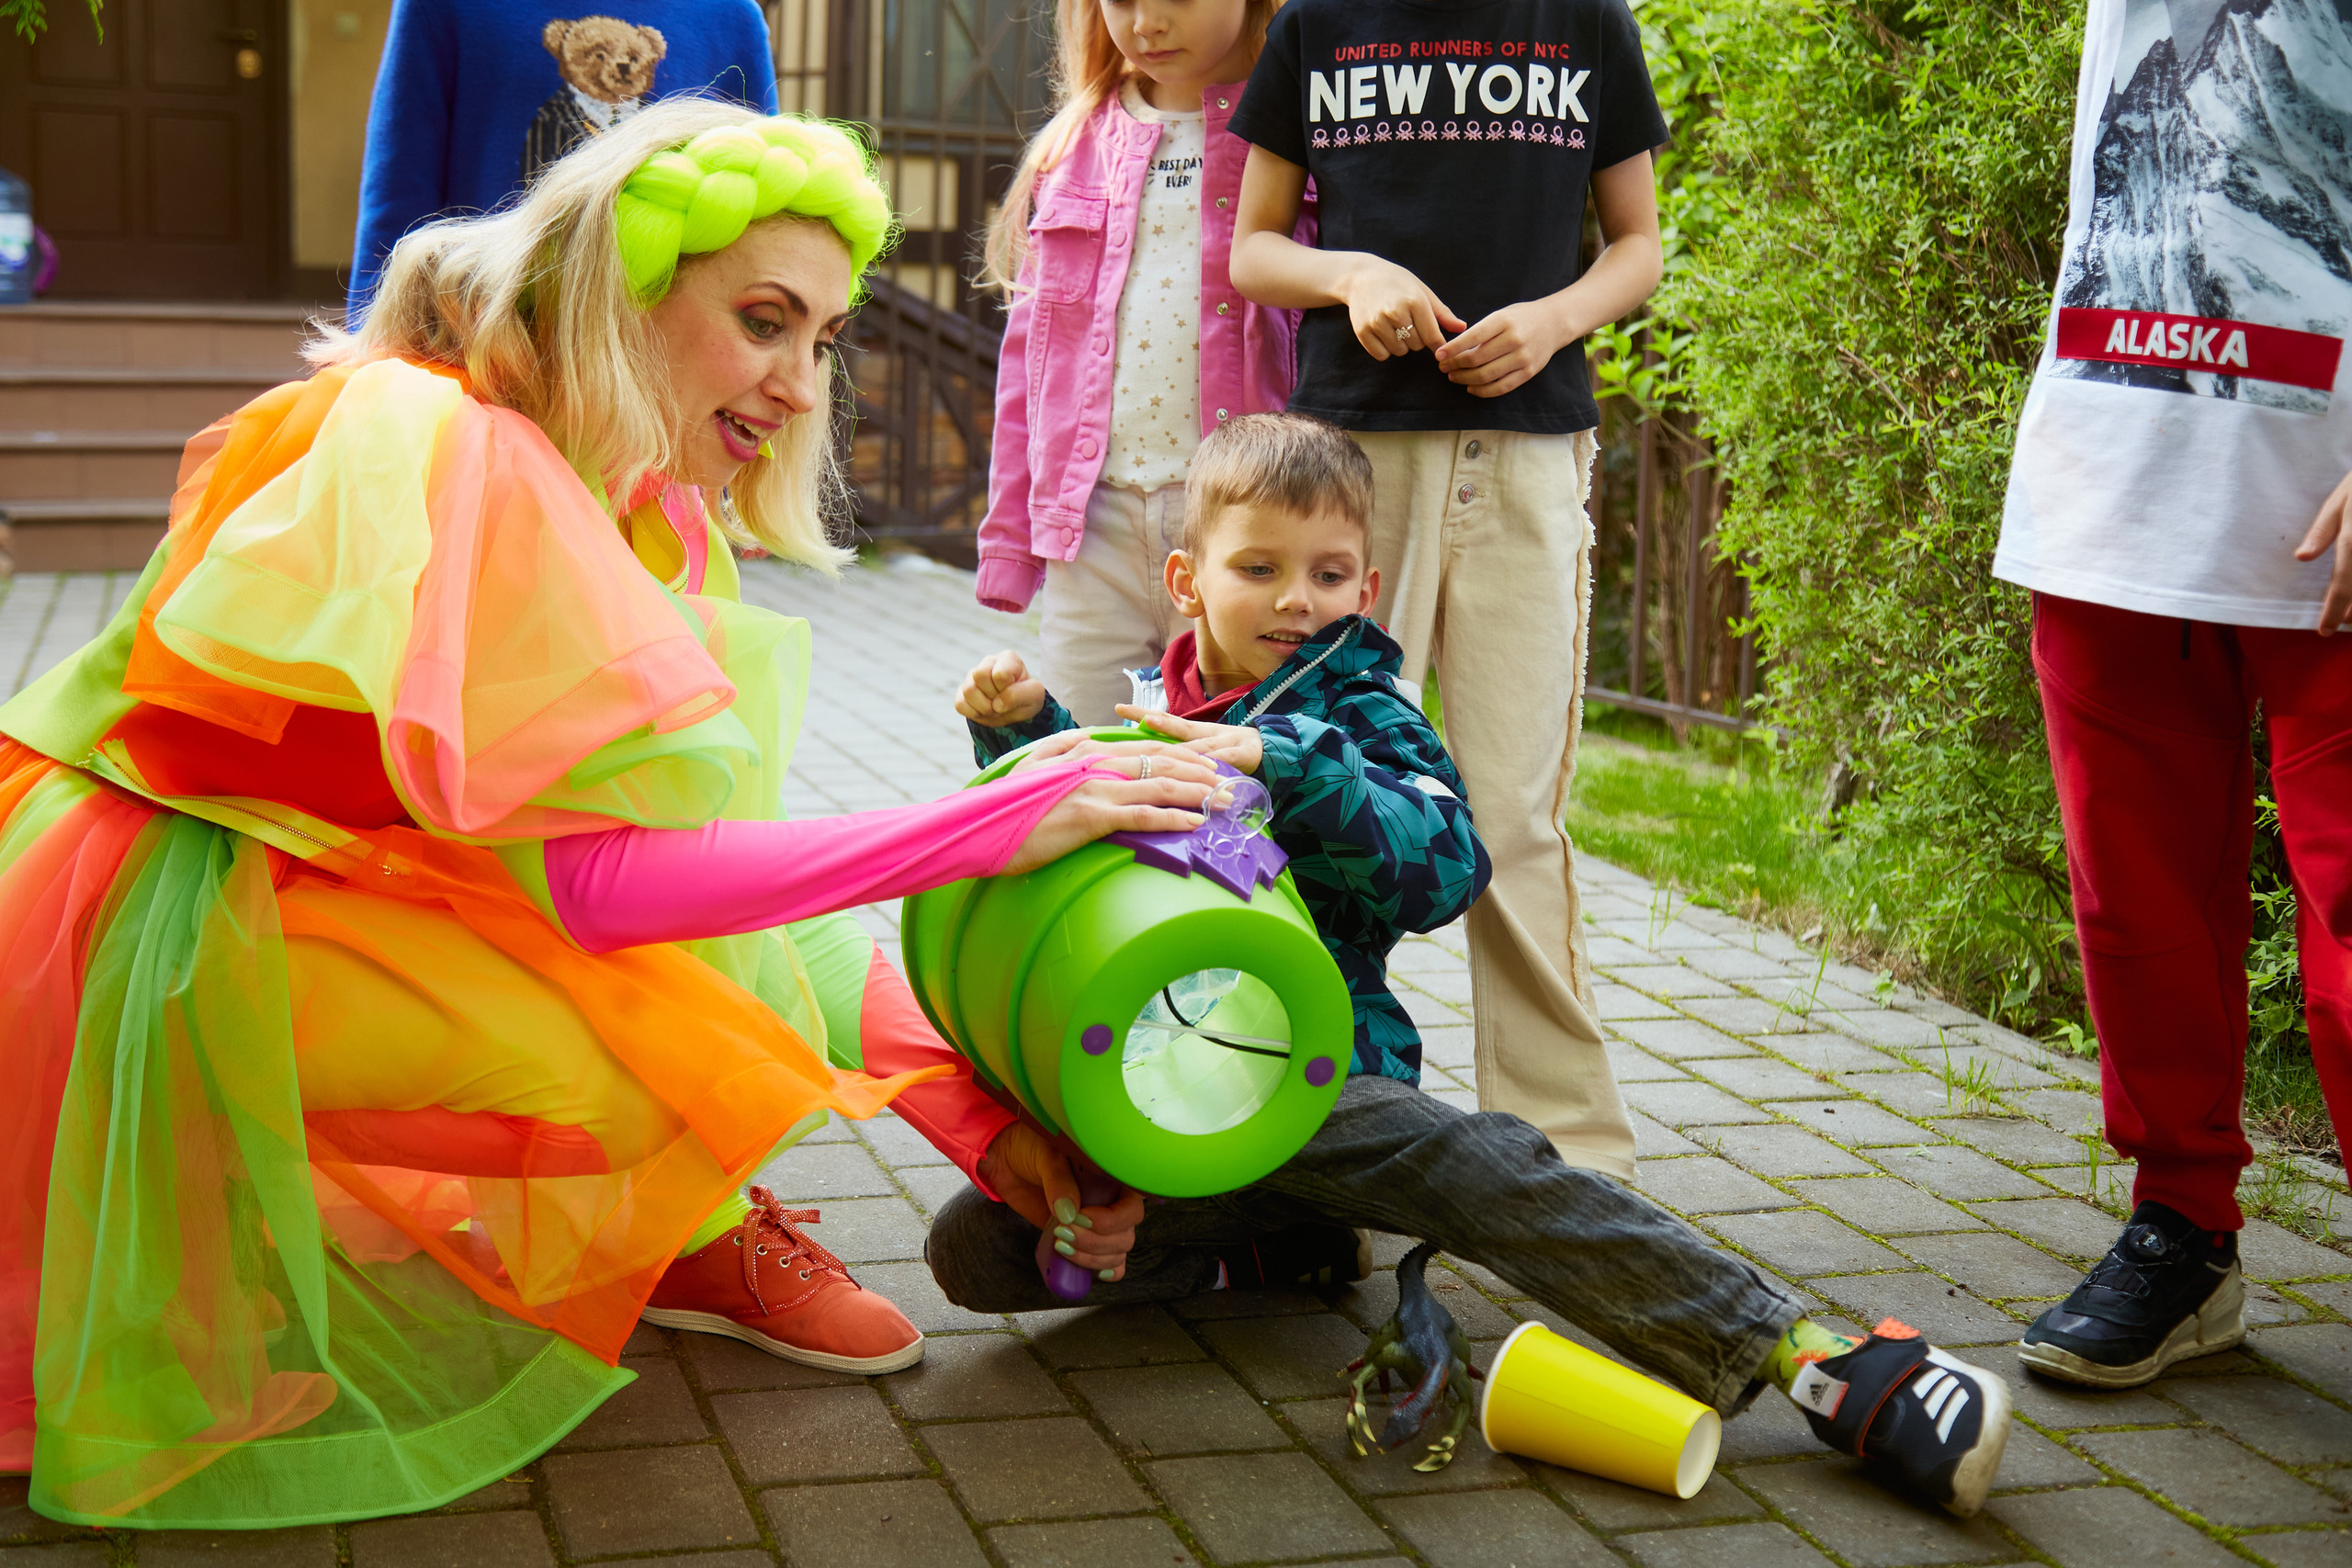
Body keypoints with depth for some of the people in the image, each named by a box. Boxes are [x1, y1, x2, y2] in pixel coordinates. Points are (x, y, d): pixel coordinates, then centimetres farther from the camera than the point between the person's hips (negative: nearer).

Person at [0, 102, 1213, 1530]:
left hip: (345, 886, 9)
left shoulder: (649, 508, 4)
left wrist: (980, 1116, -9)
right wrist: (1001, 821, -32)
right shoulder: (441, 450, -24)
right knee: (689, 1054, -27)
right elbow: (602, 878, -31)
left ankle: (683, 1231, 0)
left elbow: (747, 851, 1)